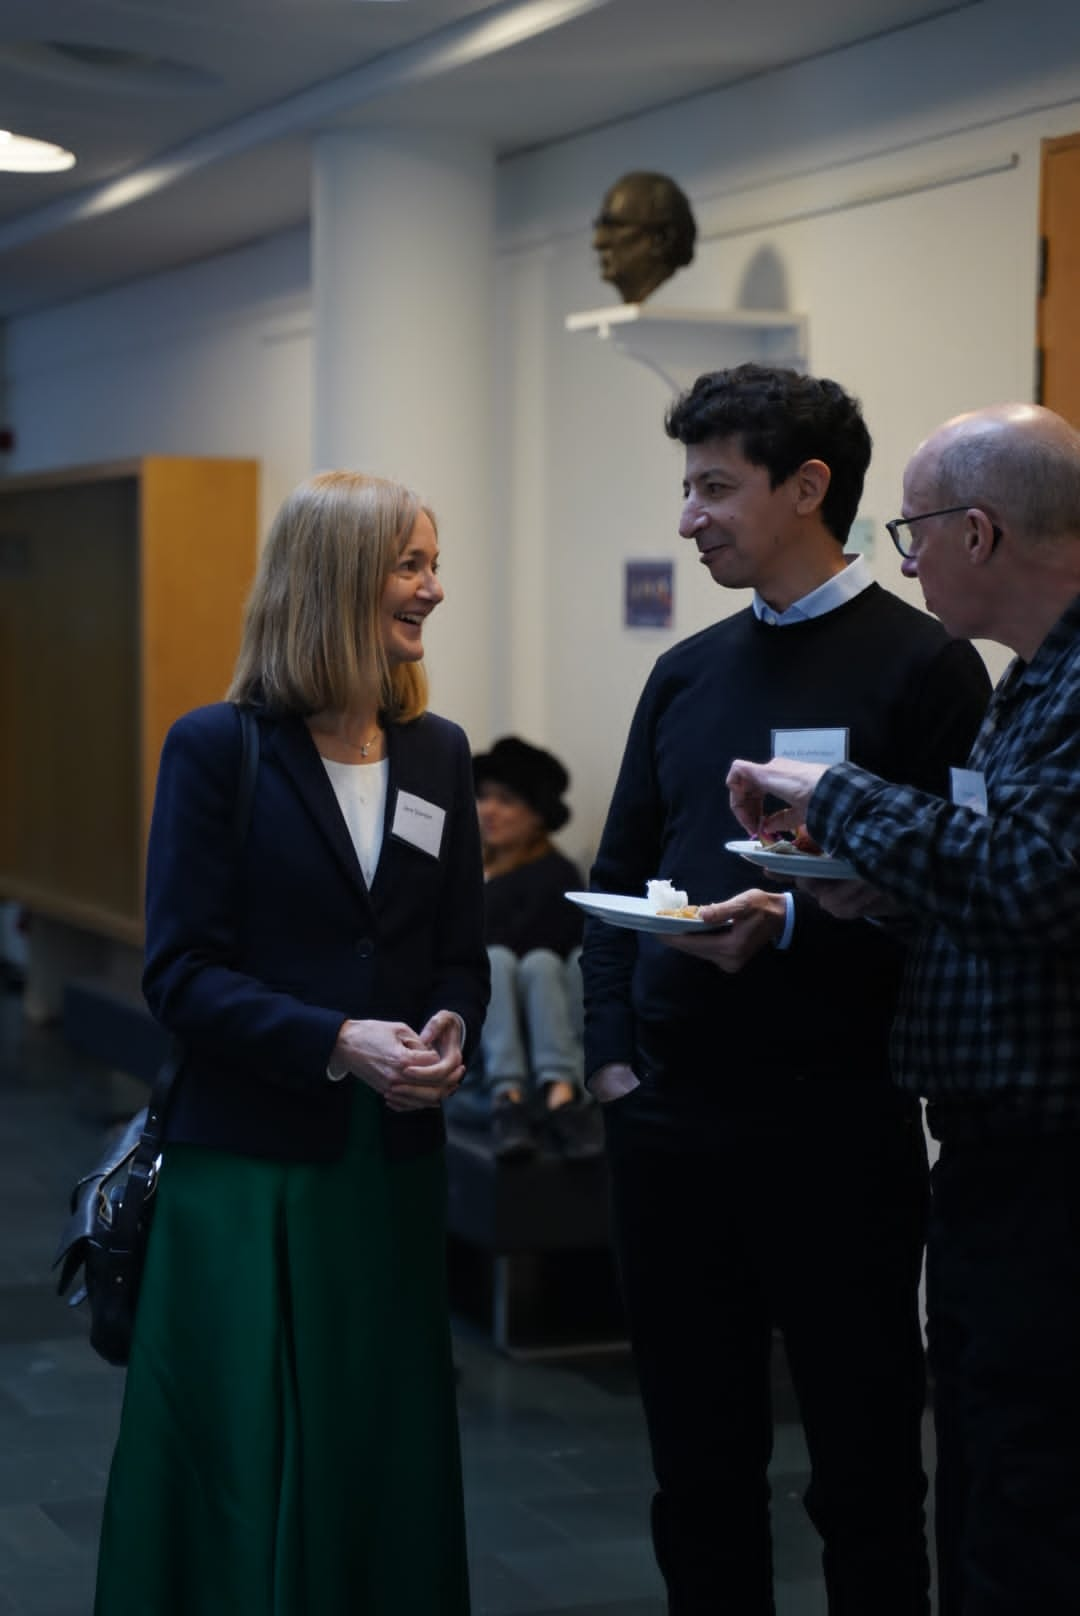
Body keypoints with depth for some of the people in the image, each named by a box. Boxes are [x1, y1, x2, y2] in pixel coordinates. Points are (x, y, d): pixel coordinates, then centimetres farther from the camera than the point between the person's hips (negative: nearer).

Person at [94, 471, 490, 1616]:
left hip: (394, 1161, 5)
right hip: (250, 1163, -4)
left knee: (388, 1450, 9)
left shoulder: (437, 753, 9)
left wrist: (449, 1037, -9)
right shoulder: (216, 748, -5)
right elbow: (179, 970, -9)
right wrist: (338, 1043, -20)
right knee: (248, 1469, 1)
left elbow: (461, 955, 13)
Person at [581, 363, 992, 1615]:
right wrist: (613, 1054, 3)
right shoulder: (688, 675, 12)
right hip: (671, 1122, 6)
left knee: (862, 1467, 6)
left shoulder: (919, 667, -6)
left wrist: (790, 929, -23)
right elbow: (617, 877, 14)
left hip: (835, 1129, -6)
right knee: (697, 1464, 14)